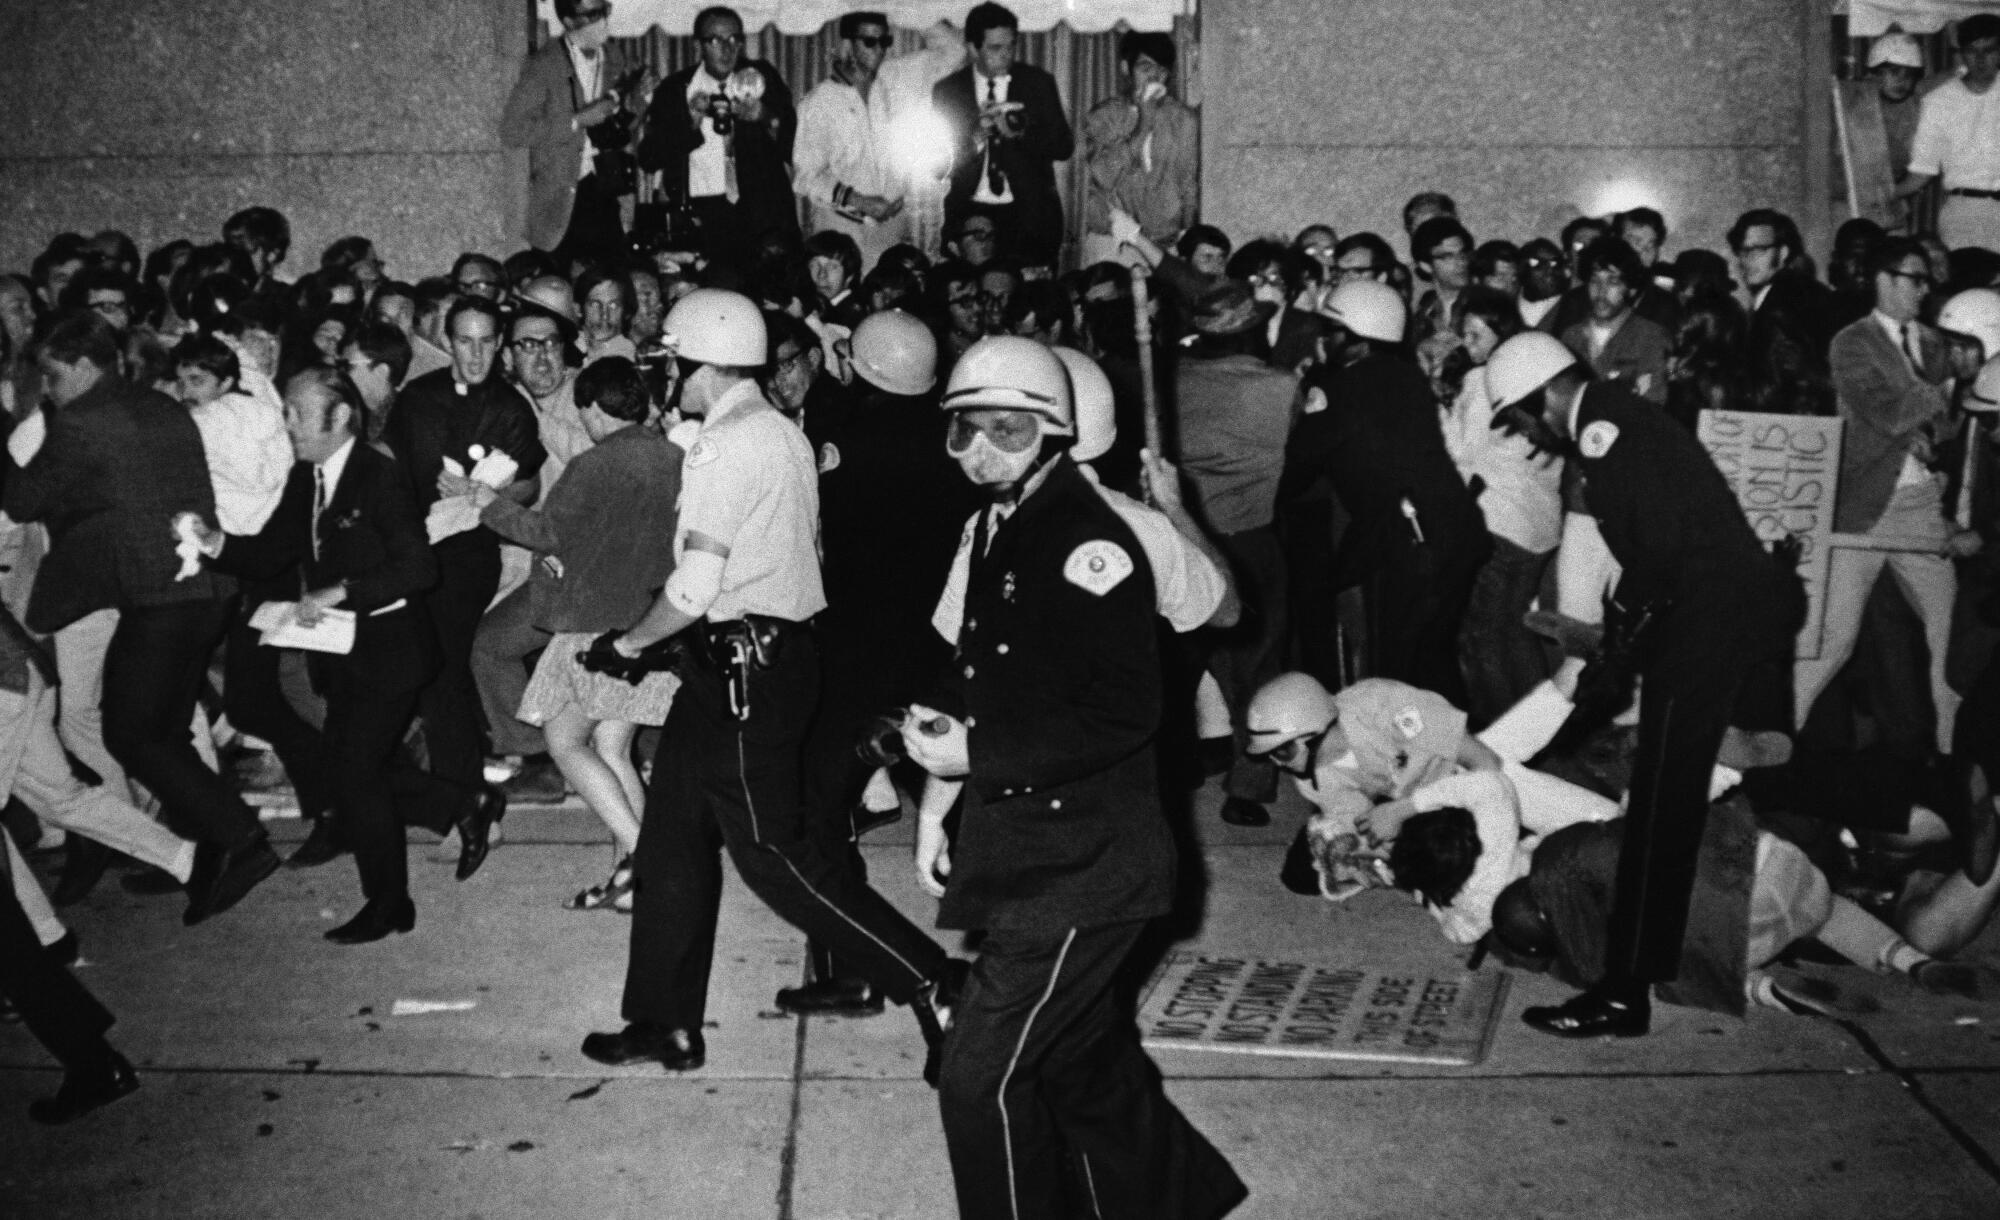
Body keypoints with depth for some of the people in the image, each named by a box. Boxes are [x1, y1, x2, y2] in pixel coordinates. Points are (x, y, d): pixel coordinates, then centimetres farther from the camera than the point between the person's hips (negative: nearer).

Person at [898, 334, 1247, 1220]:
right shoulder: (989, 529, 8)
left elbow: (1123, 713, -24)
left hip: (1084, 860, -9)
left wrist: (977, 754, -21)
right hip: (1018, 843, 9)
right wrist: (938, 795, 9)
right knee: (1084, 1057, 22)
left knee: (980, 1074, -5)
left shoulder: (1090, 542, -19)